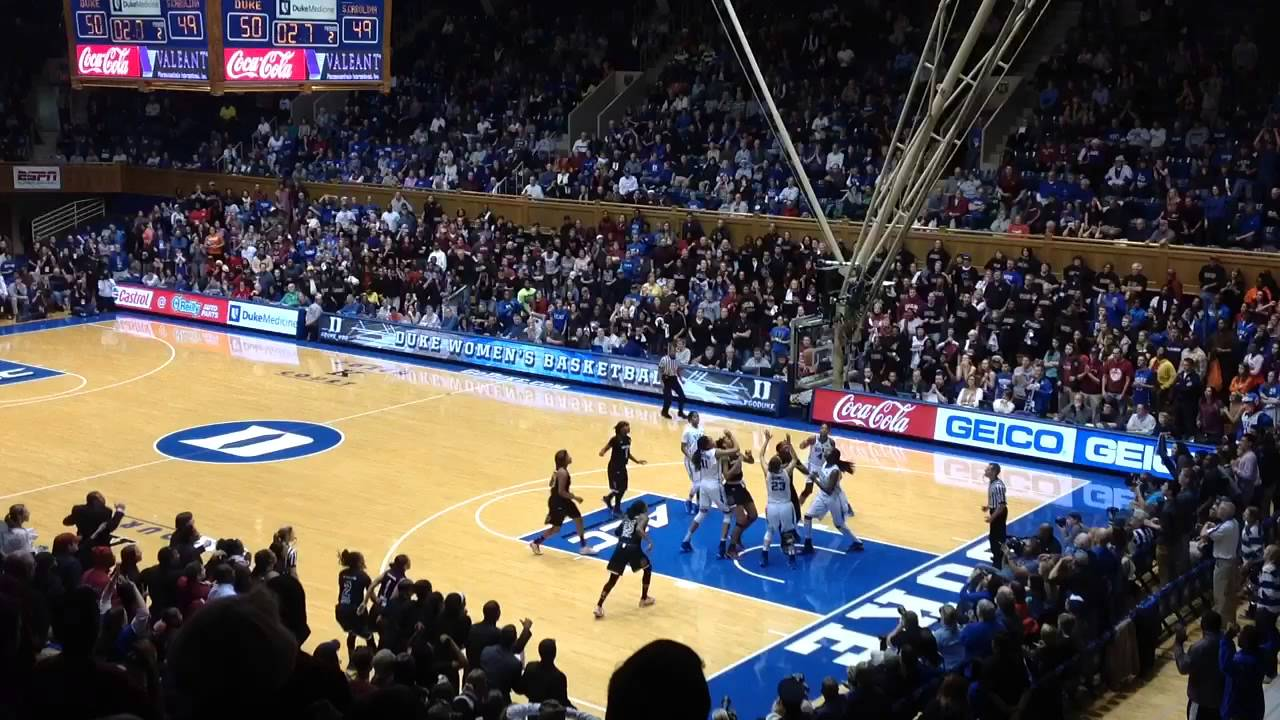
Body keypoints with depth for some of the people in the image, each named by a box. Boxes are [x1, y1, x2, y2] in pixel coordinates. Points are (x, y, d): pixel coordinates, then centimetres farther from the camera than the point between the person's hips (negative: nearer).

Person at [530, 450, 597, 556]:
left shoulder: (559, 470, 3)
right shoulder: (563, 473, -27)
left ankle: (583, 546, 22)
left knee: (578, 519, 13)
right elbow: (561, 492, -28)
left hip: (563, 501, 10)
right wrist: (575, 498, -18)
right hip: (557, 502, -10)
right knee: (556, 528, 3)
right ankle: (535, 543, 21)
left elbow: (552, 484, 14)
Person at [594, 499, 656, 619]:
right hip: (633, 548, -5)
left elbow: (618, 532, 24)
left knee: (612, 579, 6)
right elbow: (639, 529, -16)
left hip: (620, 547, 5)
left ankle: (599, 607, -6)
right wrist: (649, 540, -9)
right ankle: (644, 599, 31)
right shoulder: (644, 517, 5)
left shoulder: (627, 517, 23)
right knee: (647, 569, 25)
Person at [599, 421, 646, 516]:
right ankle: (616, 509, 12)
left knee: (623, 488, 14)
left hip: (622, 467, 8)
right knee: (618, 488, -3)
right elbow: (605, 449, -17)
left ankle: (608, 498, 38)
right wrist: (602, 453, -39)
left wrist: (637, 461, 17)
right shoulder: (615, 439, -19)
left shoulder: (628, 439, 4)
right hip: (614, 467, -8)